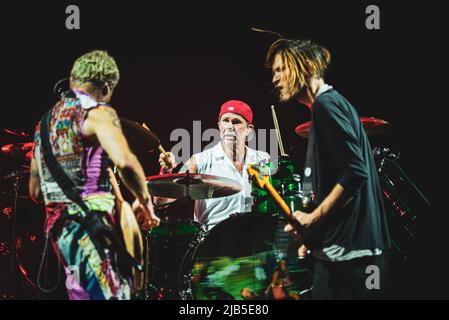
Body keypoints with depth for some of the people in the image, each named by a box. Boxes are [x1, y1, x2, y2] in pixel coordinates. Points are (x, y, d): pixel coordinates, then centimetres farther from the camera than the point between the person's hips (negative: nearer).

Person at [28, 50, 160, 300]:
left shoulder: (46, 121, 20)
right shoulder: (97, 112, -5)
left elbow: (35, 190, 23)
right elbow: (124, 161, -23)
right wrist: (144, 200, -9)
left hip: (57, 225, 9)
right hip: (89, 224, -9)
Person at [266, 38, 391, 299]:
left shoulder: (325, 103, -10)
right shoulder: (332, 102, 20)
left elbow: (356, 172, -20)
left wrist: (313, 218, -15)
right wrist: (314, 232, 21)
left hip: (349, 248, -10)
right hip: (344, 247, 10)